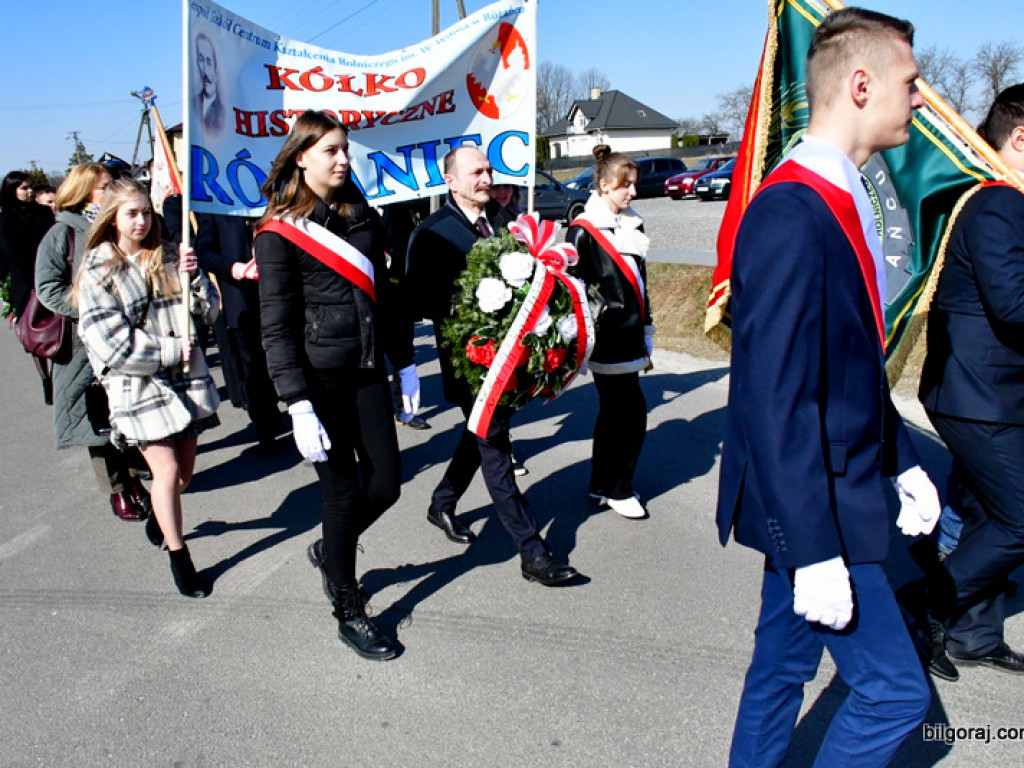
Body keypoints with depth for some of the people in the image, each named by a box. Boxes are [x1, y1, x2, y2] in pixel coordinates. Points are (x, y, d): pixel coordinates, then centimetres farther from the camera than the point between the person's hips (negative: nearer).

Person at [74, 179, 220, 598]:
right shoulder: (98, 271, -3)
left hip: (186, 375, 4)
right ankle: (178, 556, 13)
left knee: (185, 469, 11)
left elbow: (208, 310, 5)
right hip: (137, 384, -4)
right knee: (167, 471, -5)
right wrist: (171, 351, -12)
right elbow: (109, 341, -11)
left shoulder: (169, 257, 6)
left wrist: (193, 276, -13)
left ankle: (161, 516, 43)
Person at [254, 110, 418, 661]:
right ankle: (349, 614, 20)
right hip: (319, 379, -6)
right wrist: (299, 407, -17)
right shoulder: (279, 233, -7)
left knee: (386, 485, 7)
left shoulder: (363, 216, 11)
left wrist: (404, 363, 14)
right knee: (345, 492, 1)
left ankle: (330, 552, 38)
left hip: (367, 371, 6)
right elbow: (277, 327, -11)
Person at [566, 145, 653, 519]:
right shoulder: (583, 231, -10)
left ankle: (602, 485, 27)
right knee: (632, 411, -6)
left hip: (630, 336, 8)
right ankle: (617, 489, 10)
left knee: (614, 411, 15)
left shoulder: (632, 225, 12)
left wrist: (646, 334, 18)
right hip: (606, 339, -8)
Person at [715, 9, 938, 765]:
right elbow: (777, 398, -25)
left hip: (831, 491, 9)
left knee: (784, 665, 20)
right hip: (809, 507, -9)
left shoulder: (839, 199, 10)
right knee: (894, 690, 3)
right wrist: (816, 550, -23)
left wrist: (902, 458, 17)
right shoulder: (790, 211, -21)